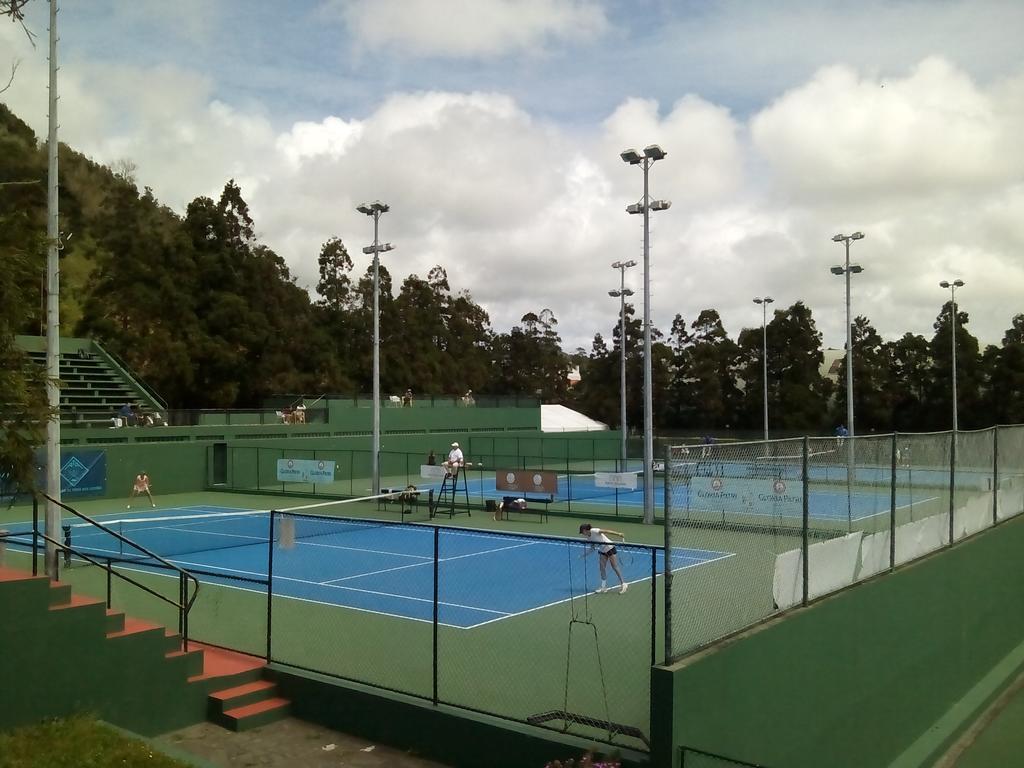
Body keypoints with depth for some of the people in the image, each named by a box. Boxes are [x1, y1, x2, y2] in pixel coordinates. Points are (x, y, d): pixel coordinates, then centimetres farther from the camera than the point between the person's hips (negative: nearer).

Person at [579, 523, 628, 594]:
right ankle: (604, 586, 8)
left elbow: (606, 531, -26)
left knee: (614, 567, -6)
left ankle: (623, 584, 1)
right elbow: (592, 548, 14)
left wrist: (618, 534, -33)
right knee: (602, 568, 1)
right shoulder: (588, 537, 4)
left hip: (610, 548, -8)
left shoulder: (593, 531, -20)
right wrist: (584, 554, 7)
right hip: (602, 551, 8)